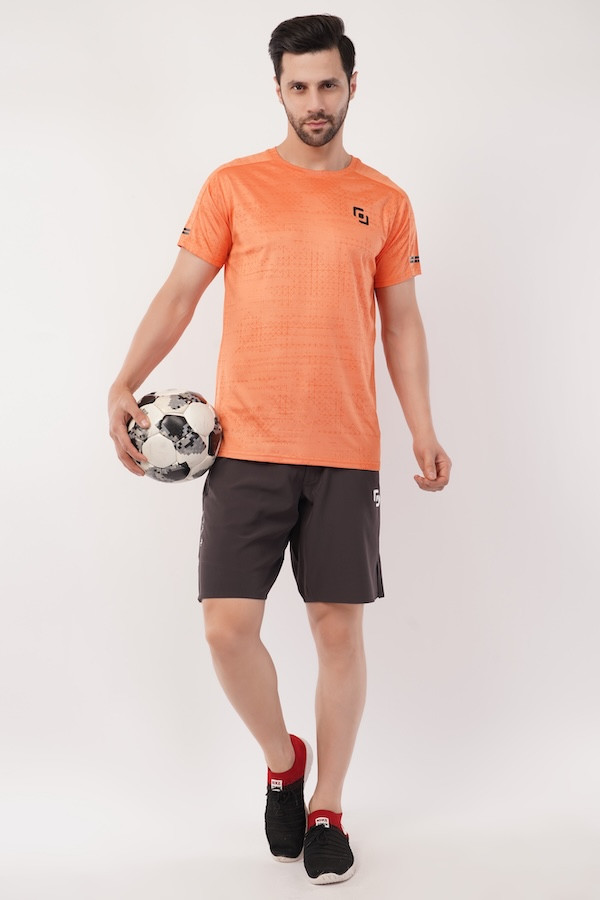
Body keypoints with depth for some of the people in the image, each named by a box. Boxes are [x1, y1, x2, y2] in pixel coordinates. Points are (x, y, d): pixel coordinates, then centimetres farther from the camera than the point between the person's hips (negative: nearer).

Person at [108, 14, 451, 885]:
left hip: (347, 453, 1)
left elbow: (401, 322, 12)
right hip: (247, 447, -1)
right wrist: (124, 386, -10)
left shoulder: (384, 201, 10)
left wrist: (424, 430, 2)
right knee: (228, 625, -7)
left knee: (340, 626, 4)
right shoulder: (234, 185, 6)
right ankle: (281, 758, 24)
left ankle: (325, 812, 20)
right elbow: (179, 293, 4)